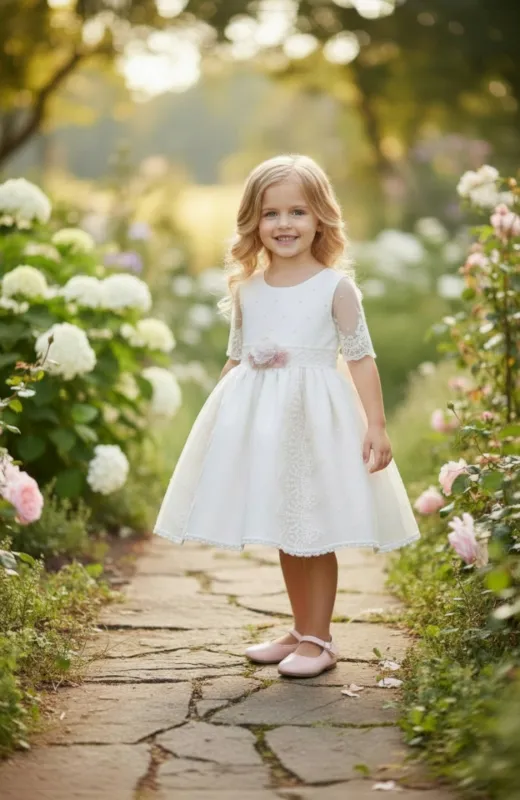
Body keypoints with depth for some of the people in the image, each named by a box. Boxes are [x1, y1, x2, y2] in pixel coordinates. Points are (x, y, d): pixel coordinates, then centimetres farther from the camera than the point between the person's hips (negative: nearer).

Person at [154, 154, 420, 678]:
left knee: (314, 534, 1)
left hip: (314, 419, -4)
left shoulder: (335, 286, -5)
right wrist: (217, 420, 13)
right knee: (285, 536, 13)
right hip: (256, 421, 4)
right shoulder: (247, 290, 7)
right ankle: (302, 631, 26)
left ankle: (317, 639, 13)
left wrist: (376, 425, -12)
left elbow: (360, 359, -5)